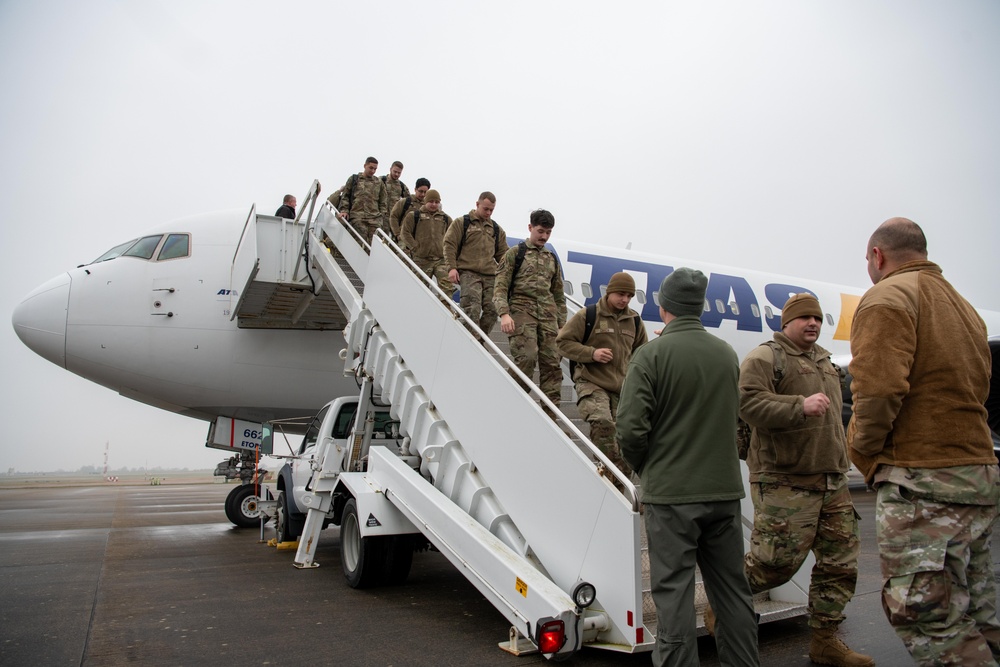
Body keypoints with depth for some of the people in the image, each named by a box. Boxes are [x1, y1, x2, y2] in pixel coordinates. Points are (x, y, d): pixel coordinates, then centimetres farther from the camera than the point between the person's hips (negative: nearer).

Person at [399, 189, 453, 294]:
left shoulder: (445, 218, 13)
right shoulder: (414, 215, 5)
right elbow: (405, 233, 2)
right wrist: (415, 247, -6)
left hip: (441, 259, 1)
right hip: (421, 259, -1)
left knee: (447, 285, -18)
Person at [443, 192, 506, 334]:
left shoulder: (497, 229, 22)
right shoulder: (461, 222, 9)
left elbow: (503, 254, 24)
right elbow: (449, 245, 3)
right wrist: (452, 267, -9)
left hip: (491, 276, 5)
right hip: (468, 273, -4)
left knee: (491, 311, -3)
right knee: (472, 309, -18)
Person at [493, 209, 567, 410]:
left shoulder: (552, 259, 21)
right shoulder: (515, 253, 6)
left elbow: (558, 294, 23)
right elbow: (500, 286, -2)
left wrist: (562, 324, 15)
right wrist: (504, 313, -18)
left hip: (548, 314, 5)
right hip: (521, 310, -4)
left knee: (552, 362, -2)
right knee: (527, 358, -18)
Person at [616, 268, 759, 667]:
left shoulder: (652, 354, -12)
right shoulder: (727, 354, 6)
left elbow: (631, 428, -16)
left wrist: (643, 468, 0)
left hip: (671, 493, -5)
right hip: (724, 488, 6)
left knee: (674, 593, 4)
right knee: (731, 589, 18)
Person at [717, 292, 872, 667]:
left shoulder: (824, 361, 20)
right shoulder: (765, 358, -7)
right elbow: (748, 403, -23)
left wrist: (841, 463, 28)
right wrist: (800, 406, -31)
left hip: (833, 481, 9)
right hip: (785, 482, -9)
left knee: (841, 562, 10)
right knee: (775, 561, -7)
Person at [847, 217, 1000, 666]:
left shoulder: (888, 297, -9)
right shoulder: (964, 307, 20)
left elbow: (878, 393, -22)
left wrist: (861, 450, -5)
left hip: (921, 482, -10)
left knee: (931, 626, -2)